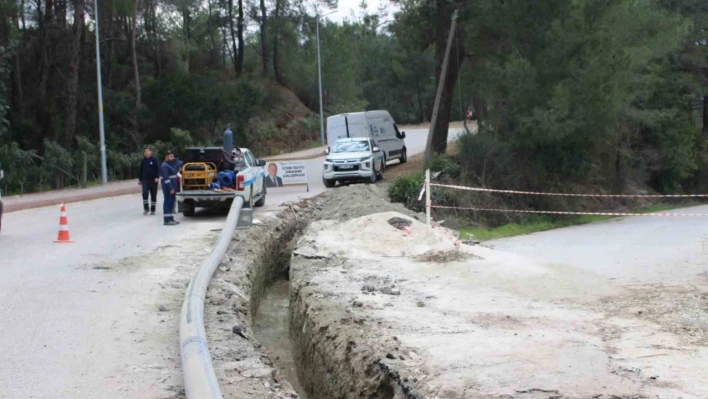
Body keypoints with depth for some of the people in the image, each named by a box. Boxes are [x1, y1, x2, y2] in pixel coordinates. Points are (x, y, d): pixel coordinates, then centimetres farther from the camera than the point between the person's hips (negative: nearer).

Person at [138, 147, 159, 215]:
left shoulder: (154, 160, -4)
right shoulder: (143, 161, 7)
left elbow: (158, 169, -7)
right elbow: (141, 170, 16)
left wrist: (157, 177, -19)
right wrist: (140, 179, 16)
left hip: (153, 180, -2)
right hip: (145, 180, 2)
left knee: (153, 195, 4)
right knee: (145, 194, -14)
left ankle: (152, 210, 12)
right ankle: (146, 208, -4)